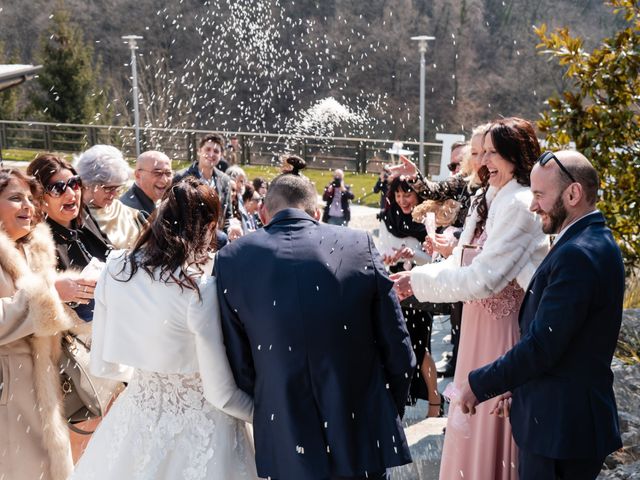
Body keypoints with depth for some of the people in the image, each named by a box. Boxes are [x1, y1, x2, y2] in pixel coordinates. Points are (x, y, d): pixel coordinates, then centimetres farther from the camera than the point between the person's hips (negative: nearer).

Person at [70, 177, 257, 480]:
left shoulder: (115, 270, -9)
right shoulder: (202, 289, -23)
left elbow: (103, 367, 3)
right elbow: (221, 394, -18)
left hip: (136, 416, 5)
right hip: (197, 427, -4)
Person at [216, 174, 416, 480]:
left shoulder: (232, 260, -6)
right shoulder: (360, 245, -7)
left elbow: (237, 366, -4)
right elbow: (399, 353, -4)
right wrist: (388, 417, 11)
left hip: (287, 451, 0)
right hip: (363, 442, 0)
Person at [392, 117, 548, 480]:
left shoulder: (519, 206, -20)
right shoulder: (489, 199, 9)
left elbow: (483, 278, -24)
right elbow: (467, 265, 9)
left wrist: (418, 281, -17)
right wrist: (415, 278, -5)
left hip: (505, 329, -9)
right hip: (481, 323, 9)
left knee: (493, 426, 6)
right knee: (474, 424, 20)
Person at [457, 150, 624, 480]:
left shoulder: (578, 255, -22)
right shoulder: (595, 242, 10)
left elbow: (541, 346, -24)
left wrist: (479, 385, -13)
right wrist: (519, 388, 14)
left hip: (559, 425, -9)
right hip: (573, 416, 9)